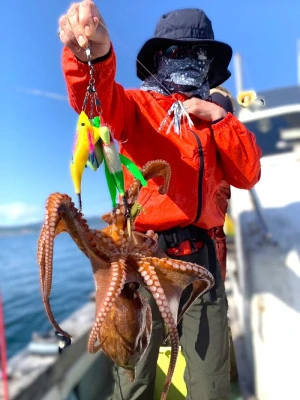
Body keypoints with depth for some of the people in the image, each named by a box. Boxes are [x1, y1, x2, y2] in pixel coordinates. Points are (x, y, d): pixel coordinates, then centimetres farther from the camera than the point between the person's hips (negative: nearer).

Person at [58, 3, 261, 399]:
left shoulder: (212, 115, 16)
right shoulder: (137, 105, 5)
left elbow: (248, 174, 7)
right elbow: (96, 96, -19)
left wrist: (219, 117, -3)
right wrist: (95, 52, -40)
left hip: (200, 253, 4)